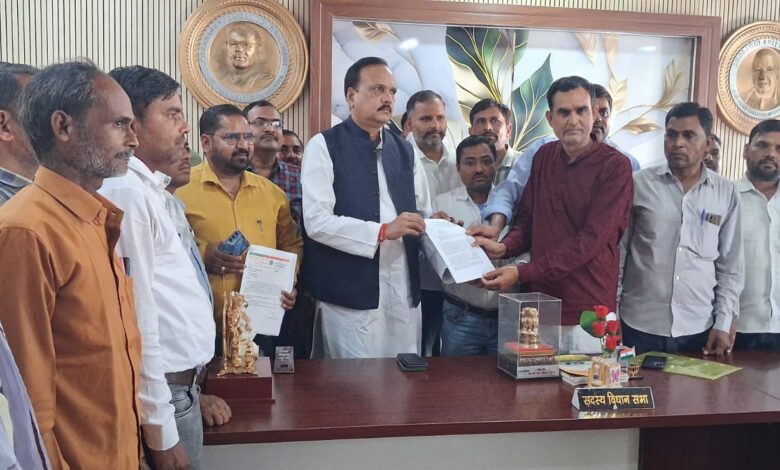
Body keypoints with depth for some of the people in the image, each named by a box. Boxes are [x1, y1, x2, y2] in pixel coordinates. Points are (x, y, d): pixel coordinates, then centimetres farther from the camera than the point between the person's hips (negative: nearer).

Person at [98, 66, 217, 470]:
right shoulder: (126, 191, -18)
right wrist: (160, 429, -19)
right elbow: (138, 318, -21)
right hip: (166, 388, -9)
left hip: (180, 379, 9)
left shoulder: (145, 188, 11)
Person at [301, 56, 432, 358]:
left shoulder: (403, 150, 15)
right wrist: (382, 231, -18)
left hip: (404, 291, 6)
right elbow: (316, 222, -13)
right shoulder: (324, 146, -3)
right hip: (351, 293, -5)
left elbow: (423, 215, 18)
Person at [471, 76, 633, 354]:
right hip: (538, 306, 4)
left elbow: (591, 239, -16)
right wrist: (505, 248, -10)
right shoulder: (544, 156, 9)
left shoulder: (615, 166, -8)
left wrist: (522, 273, -20)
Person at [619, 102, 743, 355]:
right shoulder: (639, 184, -3)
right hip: (640, 325, -1)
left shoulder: (726, 193, 3)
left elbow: (731, 267, 7)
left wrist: (723, 323, 1)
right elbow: (617, 251, 2)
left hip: (699, 329, 2)